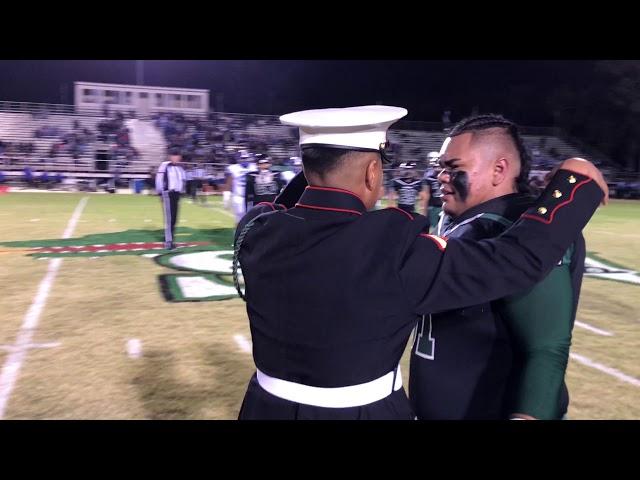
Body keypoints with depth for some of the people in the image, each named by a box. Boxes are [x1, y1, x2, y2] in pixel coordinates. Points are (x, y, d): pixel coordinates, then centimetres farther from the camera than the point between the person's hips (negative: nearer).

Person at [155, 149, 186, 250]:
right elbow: (159, 179, -12)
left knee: (174, 218, 8)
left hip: (177, 194, 7)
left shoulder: (180, 167, 13)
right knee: (169, 218, -11)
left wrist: (181, 191, 14)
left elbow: (182, 180, 22)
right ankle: (168, 241, -10)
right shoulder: (165, 165, -9)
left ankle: (170, 239, 17)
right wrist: (160, 193, -12)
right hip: (168, 194, -7)